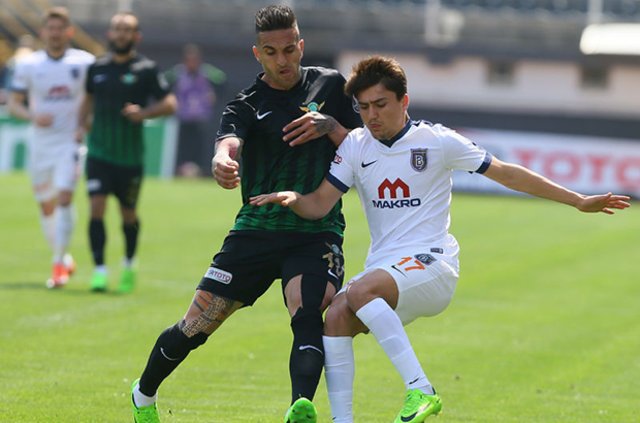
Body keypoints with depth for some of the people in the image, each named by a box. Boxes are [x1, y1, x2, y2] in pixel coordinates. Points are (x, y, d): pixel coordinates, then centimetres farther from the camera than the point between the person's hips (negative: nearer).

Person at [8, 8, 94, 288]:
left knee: (64, 199, -17)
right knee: (46, 206, 10)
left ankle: (59, 264, -15)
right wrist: (33, 116, -16)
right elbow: (14, 104, 4)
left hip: (71, 141, -3)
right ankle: (63, 258, 29)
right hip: (39, 144, 3)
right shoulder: (28, 64, 1)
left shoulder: (84, 63, -2)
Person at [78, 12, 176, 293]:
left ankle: (129, 266, 34)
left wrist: (143, 113, -21)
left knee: (128, 214, 11)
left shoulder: (146, 69, -5)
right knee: (96, 208, -14)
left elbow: (169, 103, -6)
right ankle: (99, 271, -12)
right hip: (99, 153, 2)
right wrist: (82, 122, 7)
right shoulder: (97, 67, 6)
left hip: (130, 156, -2)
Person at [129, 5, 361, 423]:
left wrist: (330, 126, -11)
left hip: (317, 231, 0)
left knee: (307, 314, -29)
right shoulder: (247, 105, -1)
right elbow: (228, 143, -22)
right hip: (257, 228, 0)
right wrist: (222, 163, -47)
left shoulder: (330, 85, 6)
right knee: (196, 326, 4)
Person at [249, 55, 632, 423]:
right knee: (336, 317, -24)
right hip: (382, 268, 5)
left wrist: (578, 201, 4)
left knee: (361, 291, -33)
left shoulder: (436, 141, -1)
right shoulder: (356, 147, 9)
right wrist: (291, 198, -21)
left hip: (431, 263, -5)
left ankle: (420, 389, -32)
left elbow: (505, 173, 5)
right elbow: (319, 205, 4)